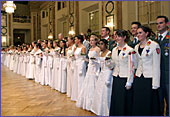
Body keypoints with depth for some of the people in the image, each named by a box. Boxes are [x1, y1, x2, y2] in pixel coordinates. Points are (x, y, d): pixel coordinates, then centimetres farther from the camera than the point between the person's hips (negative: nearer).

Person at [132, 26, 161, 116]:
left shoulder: (154, 45, -7)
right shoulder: (136, 47, 11)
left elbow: (156, 65, -10)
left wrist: (155, 84, -13)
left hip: (149, 79, -5)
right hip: (138, 78, 5)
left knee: (149, 104, 3)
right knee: (138, 104, 9)